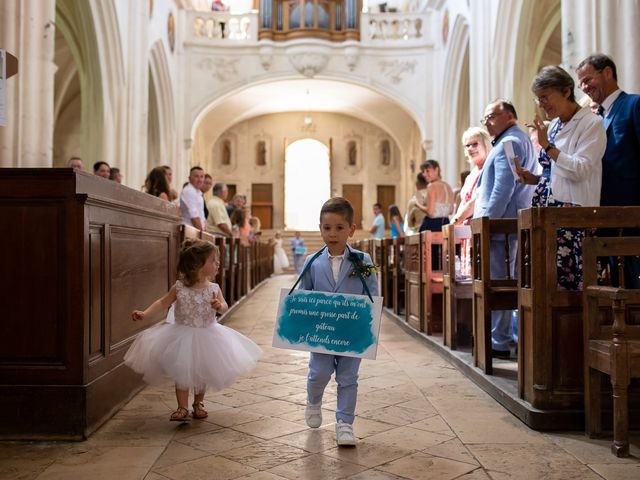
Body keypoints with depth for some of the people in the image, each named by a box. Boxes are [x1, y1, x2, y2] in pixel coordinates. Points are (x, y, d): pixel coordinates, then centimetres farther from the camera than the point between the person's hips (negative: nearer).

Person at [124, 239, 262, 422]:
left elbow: (224, 307, -10)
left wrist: (220, 306, -34)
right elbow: (163, 303, -6)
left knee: (202, 372, 15)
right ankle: (182, 408, 14)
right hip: (182, 336, -2)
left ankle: (198, 403, 35)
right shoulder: (179, 287, -12)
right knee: (182, 372, 3)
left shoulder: (213, 289, -7)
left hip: (206, 336, 2)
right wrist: (144, 313, -17)